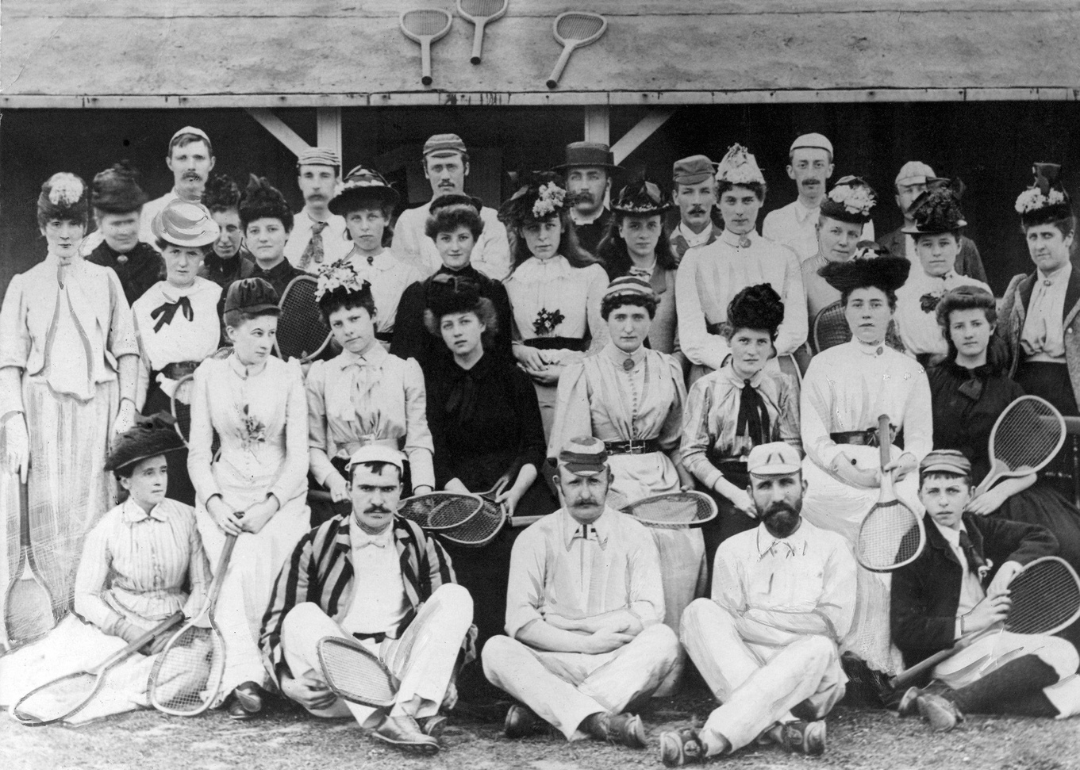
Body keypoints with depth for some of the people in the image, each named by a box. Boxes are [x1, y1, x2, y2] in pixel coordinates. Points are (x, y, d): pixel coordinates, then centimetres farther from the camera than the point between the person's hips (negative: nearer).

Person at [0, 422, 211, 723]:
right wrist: (127, 630, -18)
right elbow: (85, 596, -5)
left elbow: (203, 585, 1)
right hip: (117, 623, -2)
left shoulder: (186, 518, -1)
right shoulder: (108, 528, -5)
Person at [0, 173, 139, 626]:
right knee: (50, 513, -3)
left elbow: (126, 349, 8)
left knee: (95, 508, -2)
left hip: (98, 405, 0)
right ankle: (57, 619, 1)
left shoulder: (105, 280, 11)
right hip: (44, 405, 0)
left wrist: (128, 406, -3)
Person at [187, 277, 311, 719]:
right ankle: (246, 675, -28)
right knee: (228, 570, -26)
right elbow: (198, 451, 7)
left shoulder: (288, 375, 3)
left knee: (250, 563, -29)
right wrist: (213, 501, -10)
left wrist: (270, 504, -16)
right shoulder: (209, 374, 7)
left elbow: (298, 455, -1)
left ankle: (236, 677, -21)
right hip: (223, 496, 2)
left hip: (280, 497, -1)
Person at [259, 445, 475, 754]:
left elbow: (451, 613, 11)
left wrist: (445, 674, -6)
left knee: (456, 595, -14)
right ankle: (380, 720, -46)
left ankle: (411, 710, -35)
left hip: (401, 671, 2)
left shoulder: (420, 544, 11)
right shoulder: (315, 546, 6)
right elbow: (276, 621, 5)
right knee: (303, 617, -28)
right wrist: (286, 680, -12)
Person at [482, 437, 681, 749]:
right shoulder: (534, 539, 5)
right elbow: (520, 623, -5)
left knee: (663, 639, -28)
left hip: (620, 667, 0)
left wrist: (568, 623, -8)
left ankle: (542, 711, -31)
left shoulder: (635, 536, 6)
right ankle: (597, 720, -39)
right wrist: (586, 644, -13)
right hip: (554, 668, 0)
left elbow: (649, 614, -6)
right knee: (496, 650, -26)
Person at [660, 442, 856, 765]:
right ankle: (782, 724, -35)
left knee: (818, 649, -34)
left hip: (815, 684, -1)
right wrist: (798, 625, -12)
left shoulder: (831, 547, 8)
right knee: (700, 611, -21)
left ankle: (712, 738, -42)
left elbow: (833, 624, -6)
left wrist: (753, 619, -9)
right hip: (738, 670, 2)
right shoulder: (733, 550, 12)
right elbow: (724, 627, 1)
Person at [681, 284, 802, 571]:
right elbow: (692, 453, -2)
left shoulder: (783, 385, 9)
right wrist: (734, 493, -13)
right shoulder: (706, 388, 2)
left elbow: (792, 446, 7)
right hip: (721, 483, -2)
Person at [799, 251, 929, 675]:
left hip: (891, 472, 2)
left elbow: (921, 436, 11)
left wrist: (904, 462, -11)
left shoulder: (910, 370, 17)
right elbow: (814, 437, 0)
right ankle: (871, 652, -19)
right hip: (834, 472, -2)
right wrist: (851, 471, -15)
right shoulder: (824, 365, 9)